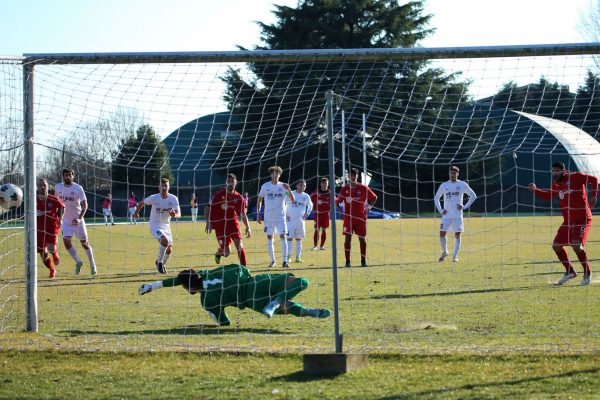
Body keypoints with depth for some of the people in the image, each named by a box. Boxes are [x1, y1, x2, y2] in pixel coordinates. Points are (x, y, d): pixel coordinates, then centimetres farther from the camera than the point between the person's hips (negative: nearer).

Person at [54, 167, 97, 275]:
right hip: (66, 221, 3)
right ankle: (78, 261, 5)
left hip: (77, 220, -3)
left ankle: (92, 265, 23)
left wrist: (79, 218, -27)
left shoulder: (78, 188, -14)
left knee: (84, 243, 6)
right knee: (66, 241, -15)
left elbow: (84, 205, -14)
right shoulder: (58, 187, -2)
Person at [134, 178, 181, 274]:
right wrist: (136, 212, 8)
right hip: (155, 225, -4)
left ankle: (162, 264, 40)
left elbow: (179, 214, -17)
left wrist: (174, 215, -39)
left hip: (166, 226, 4)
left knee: (169, 250, 9)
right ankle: (159, 262, -11)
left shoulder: (173, 199, -11)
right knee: (164, 240, -30)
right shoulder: (153, 198, -15)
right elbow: (142, 203, 4)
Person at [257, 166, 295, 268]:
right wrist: (258, 214, 5)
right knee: (269, 238, 6)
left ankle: (285, 261, -11)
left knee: (283, 237, -11)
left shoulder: (283, 186, 0)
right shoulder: (265, 186, 2)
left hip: (280, 217, -2)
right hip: (268, 217, 2)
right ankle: (272, 261, 17)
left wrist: (288, 189, -20)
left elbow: (292, 200, -4)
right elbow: (259, 200, 11)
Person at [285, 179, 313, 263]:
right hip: (290, 219, -3)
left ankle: (298, 256, 15)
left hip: (300, 220, 3)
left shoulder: (306, 196, 4)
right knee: (289, 238, -7)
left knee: (299, 238, 9)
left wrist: (307, 214, 8)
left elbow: (310, 205, 21)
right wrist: (285, 215, -4)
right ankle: (288, 257, -6)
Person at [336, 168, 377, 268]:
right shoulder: (345, 189, 2)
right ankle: (347, 261, 0)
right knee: (347, 239, -4)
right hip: (348, 217, 0)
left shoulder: (363, 188, 0)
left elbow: (374, 197, 9)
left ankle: (363, 261, 10)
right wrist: (340, 212, -4)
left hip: (361, 218, 0)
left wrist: (368, 208, 2)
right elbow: (337, 201, 9)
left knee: (362, 239, 2)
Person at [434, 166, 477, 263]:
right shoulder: (444, 185, 8)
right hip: (446, 215, 2)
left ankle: (455, 256, 5)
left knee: (457, 235, -2)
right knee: (442, 234, -6)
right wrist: (440, 210, 6)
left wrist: (465, 207, -1)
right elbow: (436, 198, 19)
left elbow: (473, 196, 9)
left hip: (458, 215, -2)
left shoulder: (462, 185, 3)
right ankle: (444, 252, 15)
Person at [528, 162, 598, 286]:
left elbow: (593, 179, -7)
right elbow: (549, 196, 22)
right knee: (556, 245, 4)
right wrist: (535, 190, 9)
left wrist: (593, 195, -14)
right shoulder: (556, 185, 8)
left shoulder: (575, 177, -11)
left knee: (576, 245, -23)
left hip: (582, 218, -8)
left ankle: (587, 273, -4)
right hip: (568, 220, 8)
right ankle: (569, 272, 21)